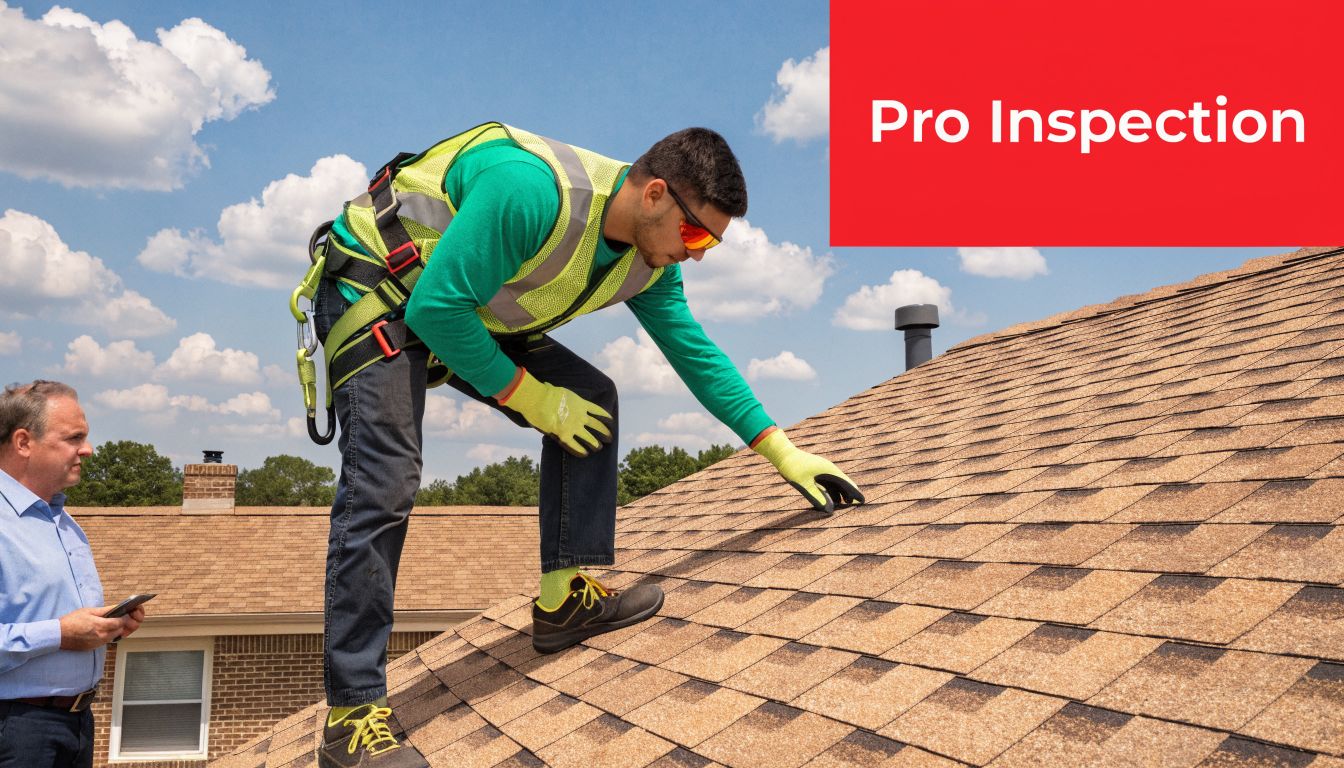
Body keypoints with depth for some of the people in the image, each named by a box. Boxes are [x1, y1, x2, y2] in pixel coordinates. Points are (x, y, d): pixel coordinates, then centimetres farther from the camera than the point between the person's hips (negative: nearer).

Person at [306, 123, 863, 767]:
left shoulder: (650, 265, -7)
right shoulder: (530, 189, -34)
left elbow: (697, 353, 4)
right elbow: (436, 309, -31)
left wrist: (784, 453, 2)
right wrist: (530, 396, -21)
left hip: (463, 311, 8)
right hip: (374, 290, -8)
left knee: (590, 398, -2)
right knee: (383, 487, -21)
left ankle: (564, 599, 3)